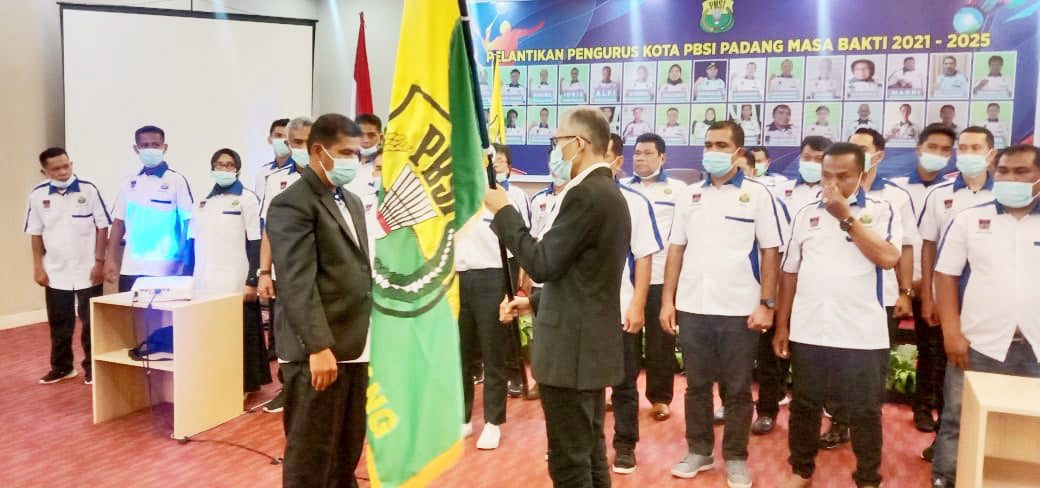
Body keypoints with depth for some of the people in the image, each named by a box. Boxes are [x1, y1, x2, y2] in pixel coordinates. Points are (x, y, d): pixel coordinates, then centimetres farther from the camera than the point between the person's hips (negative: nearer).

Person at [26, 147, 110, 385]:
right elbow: (36, 233, 6)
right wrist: (38, 267, 2)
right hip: (55, 272, 2)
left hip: (87, 270, -2)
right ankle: (61, 367, 25)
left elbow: (102, 226, -4)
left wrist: (99, 262, -7)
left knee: (91, 322, 5)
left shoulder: (88, 190, -8)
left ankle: (92, 366, 18)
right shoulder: (38, 195, -2)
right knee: (59, 323, 11)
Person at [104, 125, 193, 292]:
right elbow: (119, 222, 14)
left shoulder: (176, 180, -3)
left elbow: (189, 223, -4)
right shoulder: (129, 183, 10)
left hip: (165, 270, -4)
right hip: (131, 269, 4)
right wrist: (110, 259, 7)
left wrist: (186, 265, -12)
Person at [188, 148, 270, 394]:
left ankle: (243, 386, 10)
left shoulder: (247, 199, 0)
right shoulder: (202, 202, 15)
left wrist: (252, 281, -11)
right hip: (205, 285, 5)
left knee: (239, 336, 0)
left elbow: (255, 243, -5)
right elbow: (193, 242, 16)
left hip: (236, 285, -4)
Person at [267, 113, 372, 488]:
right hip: (317, 353, -8)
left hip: (355, 348, 8)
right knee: (311, 455, 2)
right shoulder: (292, 204, -10)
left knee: (348, 452, 16)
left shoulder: (352, 201, 18)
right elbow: (297, 282, -18)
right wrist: (318, 346, -24)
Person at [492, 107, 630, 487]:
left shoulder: (584, 194, -18)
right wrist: (535, 301, 16)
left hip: (571, 348, -10)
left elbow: (543, 264, -18)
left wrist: (504, 212, -9)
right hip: (592, 343, 10)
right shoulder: (608, 193, 14)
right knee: (589, 454, 18)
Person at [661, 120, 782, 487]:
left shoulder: (757, 194, -2)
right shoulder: (690, 195, 8)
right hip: (692, 308, 3)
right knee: (696, 385, 13)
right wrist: (667, 300, 5)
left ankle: (736, 458, 22)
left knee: (737, 390, 8)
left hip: (739, 310, -3)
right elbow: (676, 250, 9)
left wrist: (767, 304, -8)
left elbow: (771, 252, -3)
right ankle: (699, 451, 27)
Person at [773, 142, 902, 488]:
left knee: (865, 412, 9)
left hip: (862, 334, -2)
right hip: (808, 332, 3)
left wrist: (847, 218, -16)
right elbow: (790, 272, 9)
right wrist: (781, 325, 8)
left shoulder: (880, 211, -1)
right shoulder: (806, 214, 6)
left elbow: (888, 258, -18)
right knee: (805, 406, 14)